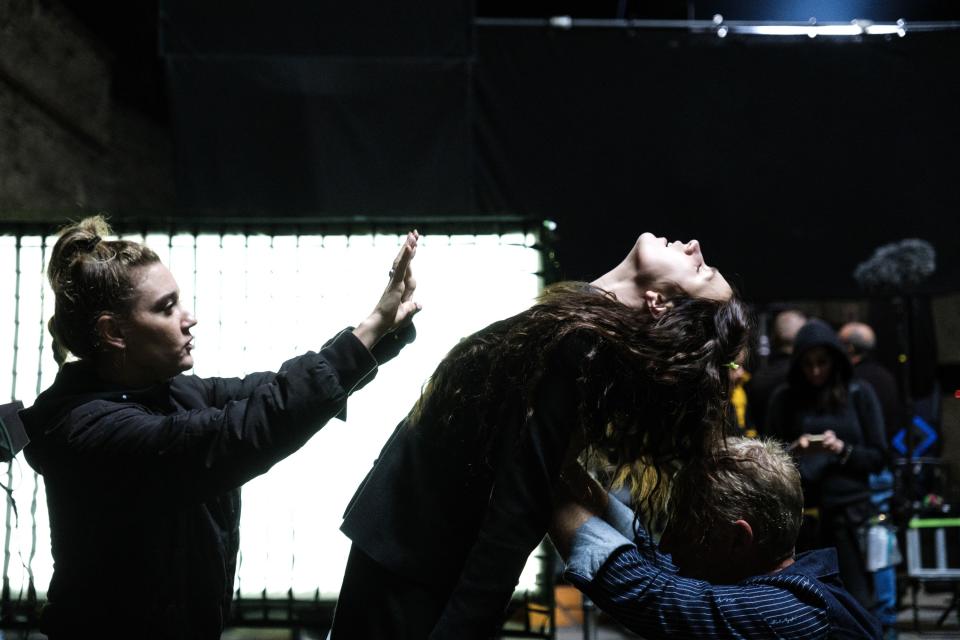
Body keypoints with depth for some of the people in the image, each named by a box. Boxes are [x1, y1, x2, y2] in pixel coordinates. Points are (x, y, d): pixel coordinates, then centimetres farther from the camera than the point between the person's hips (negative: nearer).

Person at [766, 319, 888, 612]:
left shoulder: (859, 394, 5)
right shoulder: (784, 398, 7)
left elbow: (878, 458, 5)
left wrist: (842, 449, -12)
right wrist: (793, 451, -11)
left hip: (850, 511, -1)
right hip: (801, 512, 1)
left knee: (856, 600, -4)